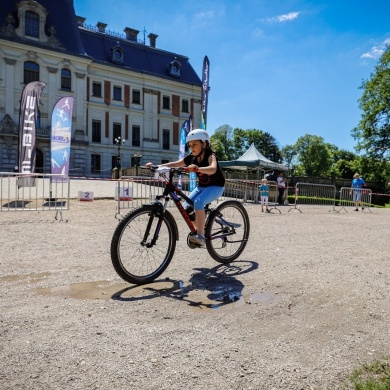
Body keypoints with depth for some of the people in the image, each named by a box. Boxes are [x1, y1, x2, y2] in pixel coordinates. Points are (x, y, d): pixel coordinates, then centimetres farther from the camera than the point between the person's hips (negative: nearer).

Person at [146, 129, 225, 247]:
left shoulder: (210, 155, -20)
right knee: (186, 207, -8)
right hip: (201, 186, 7)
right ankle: (200, 230, 12)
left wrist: (197, 168, -58)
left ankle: (200, 236, -26)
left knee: (198, 202, -32)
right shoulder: (191, 158, -2)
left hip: (216, 186, -7)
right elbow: (174, 164, -8)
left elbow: (213, 169, -41)